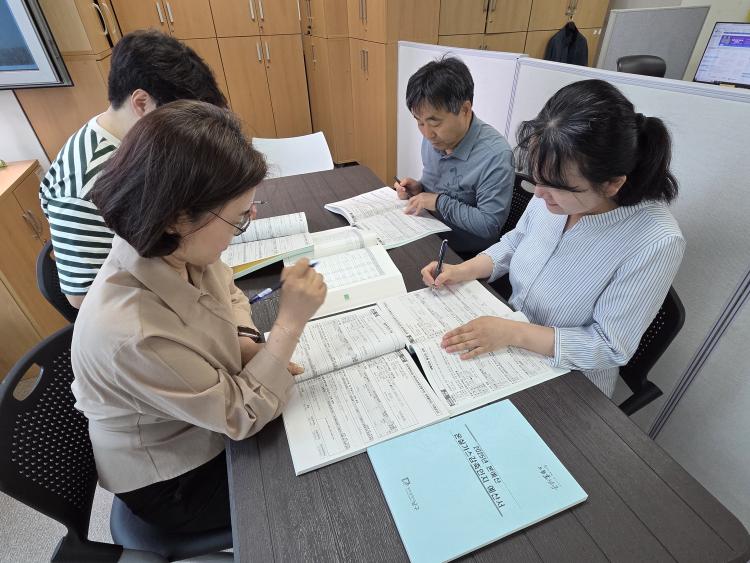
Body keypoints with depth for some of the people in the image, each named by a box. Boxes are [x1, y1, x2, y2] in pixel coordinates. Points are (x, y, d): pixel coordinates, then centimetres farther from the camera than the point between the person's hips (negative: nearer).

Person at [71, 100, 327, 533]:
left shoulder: (176, 251, -20)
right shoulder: (133, 333, -41)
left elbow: (227, 294, 2)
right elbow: (242, 416, -28)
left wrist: (247, 346, -16)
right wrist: (291, 322, -31)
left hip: (202, 420, 6)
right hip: (175, 480, -5)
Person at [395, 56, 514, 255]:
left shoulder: (495, 156, -22)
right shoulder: (434, 137, 2)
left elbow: (489, 225, -22)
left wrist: (439, 201, -20)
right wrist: (418, 189, -3)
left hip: (463, 254, -7)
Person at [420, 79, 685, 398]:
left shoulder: (656, 243, -28)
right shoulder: (555, 191, -14)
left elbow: (611, 347, -22)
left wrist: (512, 333, -28)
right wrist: (463, 271, -9)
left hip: (567, 385, -4)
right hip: (509, 342, 5)